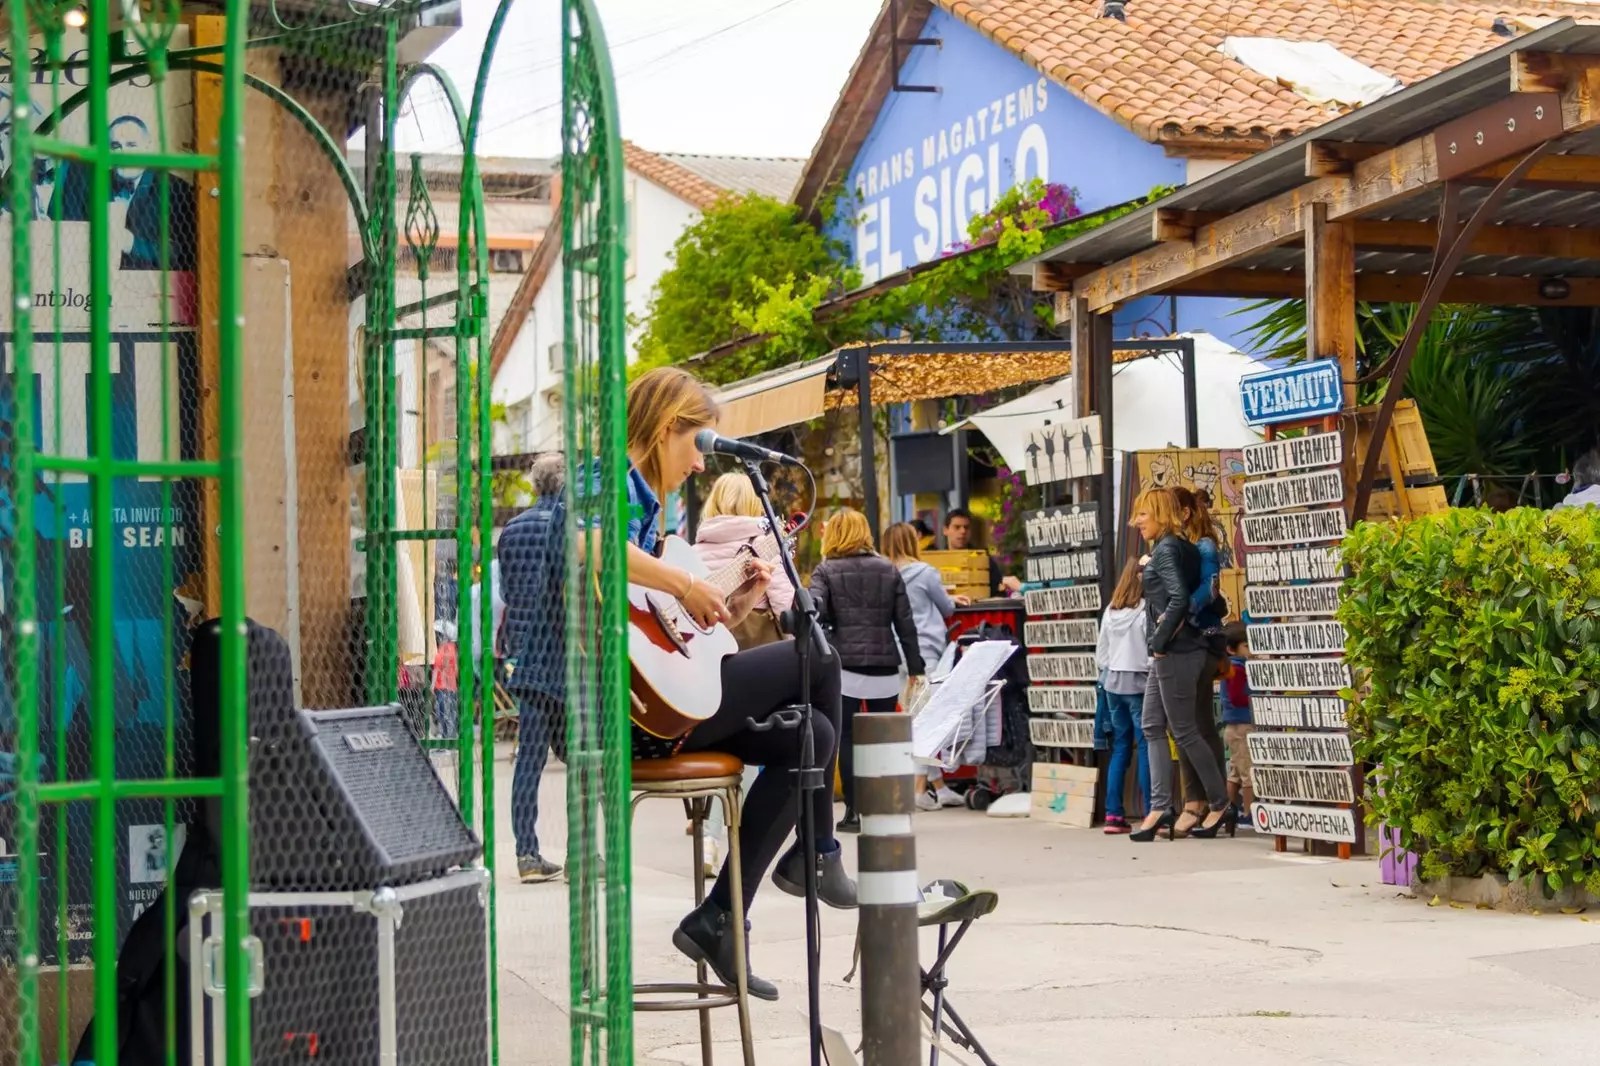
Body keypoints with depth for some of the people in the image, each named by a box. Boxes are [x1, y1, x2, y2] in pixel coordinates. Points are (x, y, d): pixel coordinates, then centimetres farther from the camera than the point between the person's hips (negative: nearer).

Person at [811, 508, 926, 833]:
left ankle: (853, 812, 1)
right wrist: (915, 666, 9)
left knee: (847, 740, 3)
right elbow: (905, 622, 7)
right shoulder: (889, 570, 9)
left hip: (844, 667, -2)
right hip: (885, 669, 2)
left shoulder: (826, 571, 1)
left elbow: (814, 611, -16)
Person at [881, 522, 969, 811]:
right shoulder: (924, 573, -5)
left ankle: (937, 786, 14)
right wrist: (951, 602, 33)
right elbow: (946, 608, 8)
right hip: (925, 652, -5)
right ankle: (919, 789, -5)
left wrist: (950, 600, 33)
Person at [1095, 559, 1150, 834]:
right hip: (1139, 683, -6)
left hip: (1113, 682, 6)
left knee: (1120, 748, 10)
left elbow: (1100, 653, 12)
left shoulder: (1110, 610, 7)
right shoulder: (1147, 610, -12)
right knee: (1146, 748, -3)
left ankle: (1113, 814, 8)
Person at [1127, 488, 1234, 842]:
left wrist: (1160, 641, -19)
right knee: (1152, 725, 9)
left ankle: (1220, 805, 7)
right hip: (1168, 653, 10)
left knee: (1184, 731, -2)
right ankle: (1160, 808, 6)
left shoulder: (1166, 549, -13)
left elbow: (1178, 598, -25)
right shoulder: (1183, 548, 14)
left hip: (1175, 652, -10)